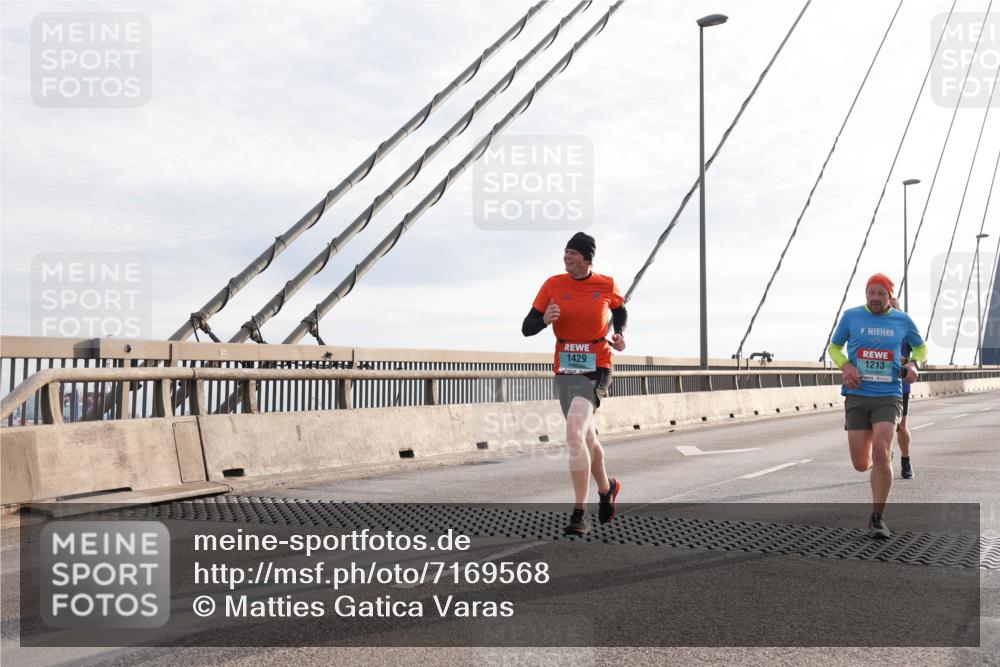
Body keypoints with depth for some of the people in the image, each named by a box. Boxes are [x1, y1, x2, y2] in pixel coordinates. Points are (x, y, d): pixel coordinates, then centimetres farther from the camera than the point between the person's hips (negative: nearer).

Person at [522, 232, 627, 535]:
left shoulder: (607, 285, -1)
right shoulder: (553, 285, -1)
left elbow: (620, 311, 21)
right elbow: (526, 328, -1)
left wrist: (620, 334, 2)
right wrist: (545, 320, -22)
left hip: (596, 370, -3)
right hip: (564, 371, 3)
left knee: (574, 433, -22)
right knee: (587, 438, 15)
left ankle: (580, 513, -17)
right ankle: (606, 488, 43)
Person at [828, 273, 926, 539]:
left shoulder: (903, 320, 7)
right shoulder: (851, 316, 4)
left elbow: (921, 347, 23)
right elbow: (834, 347, 15)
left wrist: (913, 364, 0)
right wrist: (846, 366, -6)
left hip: (888, 397, -1)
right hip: (857, 397, 1)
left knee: (881, 454, -20)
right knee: (861, 464, 0)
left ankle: (877, 518, -7)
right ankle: (876, 462, 41)